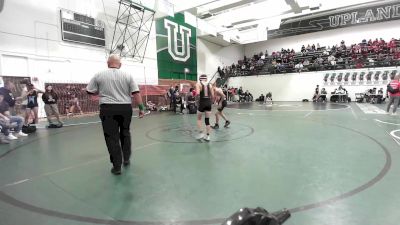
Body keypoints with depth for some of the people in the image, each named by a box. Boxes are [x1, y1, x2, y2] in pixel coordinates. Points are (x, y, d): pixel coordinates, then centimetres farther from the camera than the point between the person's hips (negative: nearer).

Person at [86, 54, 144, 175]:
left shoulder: (99, 75, 3)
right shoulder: (127, 75, 3)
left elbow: (90, 91, 9)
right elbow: (136, 93, -3)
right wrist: (141, 108, 1)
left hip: (108, 109, -1)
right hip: (125, 108, 2)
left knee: (112, 137, 4)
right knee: (125, 134, 20)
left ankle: (117, 166, 8)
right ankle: (126, 159, 30)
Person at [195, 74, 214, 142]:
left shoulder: (198, 84, 0)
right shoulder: (210, 85, 10)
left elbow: (197, 93, -18)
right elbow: (212, 96, 4)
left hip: (202, 103, -3)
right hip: (208, 103, 3)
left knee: (199, 119, 16)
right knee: (207, 120, 9)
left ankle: (201, 133, 9)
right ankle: (207, 136, 12)